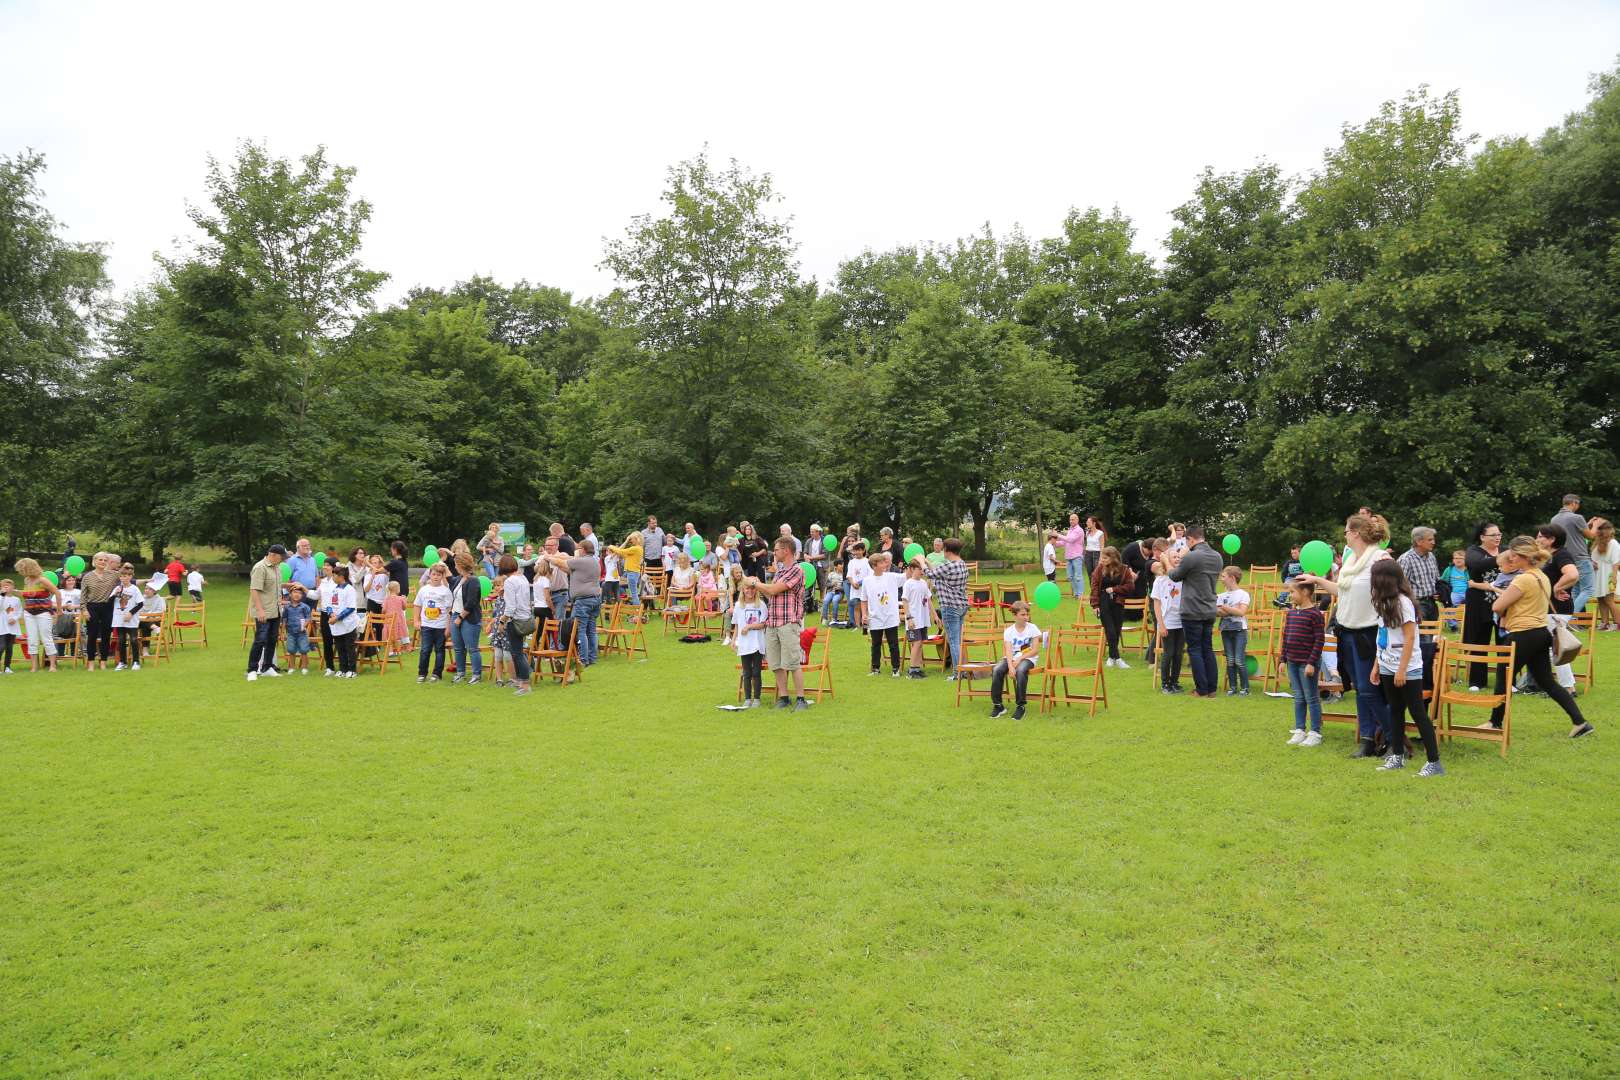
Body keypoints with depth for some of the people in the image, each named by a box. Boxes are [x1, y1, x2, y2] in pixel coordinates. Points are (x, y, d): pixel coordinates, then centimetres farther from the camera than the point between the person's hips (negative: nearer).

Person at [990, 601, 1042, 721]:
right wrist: (1010, 666, -27)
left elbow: (1035, 650, -5)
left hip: (1028, 658, -2)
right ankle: (997, 705, -15)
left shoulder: (1032, 628, 1)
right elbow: (1008, 651, -9)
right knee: (996, 670, -27)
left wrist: (1019, 659, -15)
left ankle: (1020, 706, -25)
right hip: (1011, 658, 2)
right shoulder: (1008, 631, 4)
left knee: (1020, 670, -37)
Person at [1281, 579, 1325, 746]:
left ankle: (1315, 733, 11)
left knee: (1311, 698, 2)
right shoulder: (1291, 612, 9)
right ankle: (1299, 731, 22)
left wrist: (1312, 662, -16)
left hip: (1307, 663, -7)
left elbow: (1319, 640, -14)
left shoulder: (1315, 613, -12)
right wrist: (1284, 659, 12)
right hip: (1293, 662, 7)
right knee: (1298, 698, 14)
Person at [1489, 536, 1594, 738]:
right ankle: (1580, 721, 9)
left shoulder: (1523, 579, -18)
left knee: (1503, 679, 5)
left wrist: (1504, 615, 3)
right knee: (1548, 683, 14)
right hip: (1541, 632, 9)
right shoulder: (1543, 577, 12)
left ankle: (1495, 723, 15)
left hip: (1523, 636, -9)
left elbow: (1496, 607, -18)